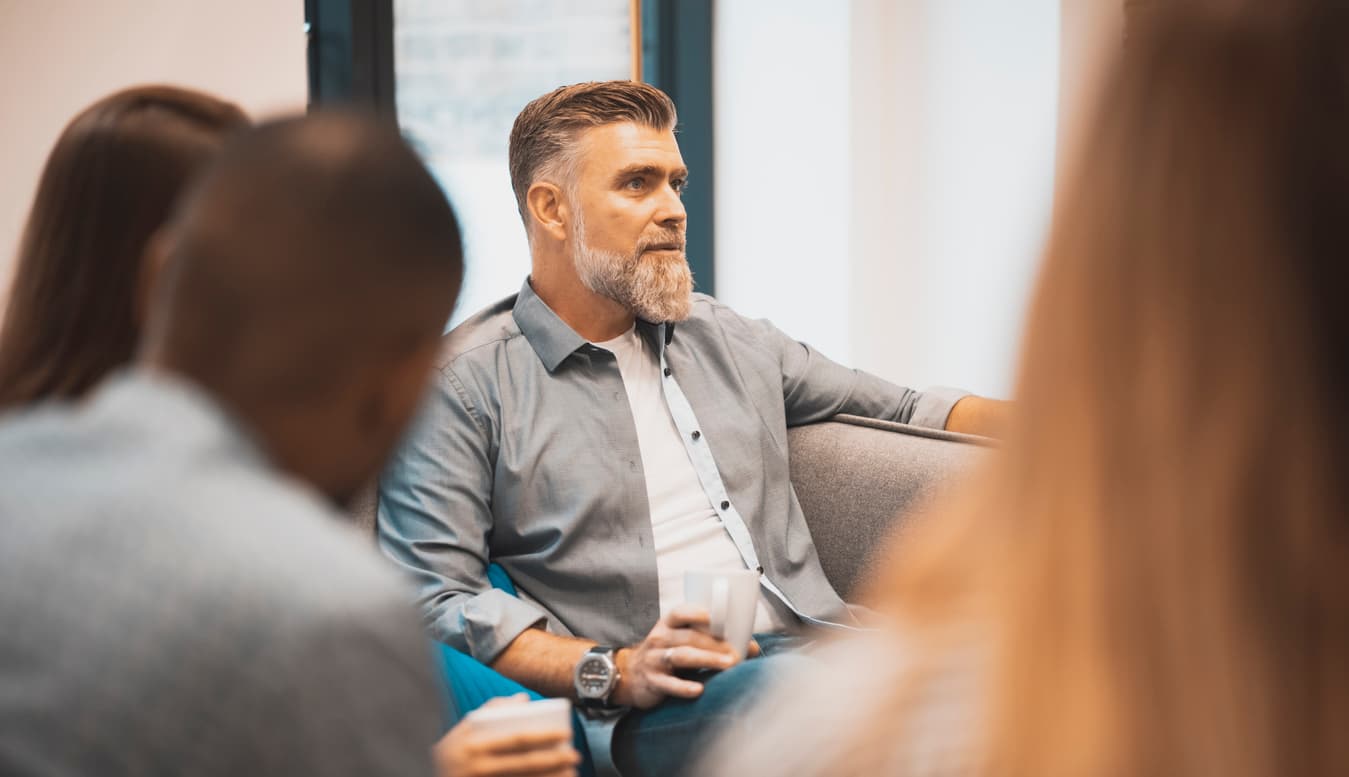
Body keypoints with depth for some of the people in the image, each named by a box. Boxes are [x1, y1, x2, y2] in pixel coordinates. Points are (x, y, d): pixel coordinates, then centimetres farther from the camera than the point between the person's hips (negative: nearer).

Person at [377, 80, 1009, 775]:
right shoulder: (465, 384, 6)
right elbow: (433, 599, -2)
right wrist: (615, 672, -15)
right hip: (658, 710, -6)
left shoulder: (728, 340, 26)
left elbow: (903, 411, 35)